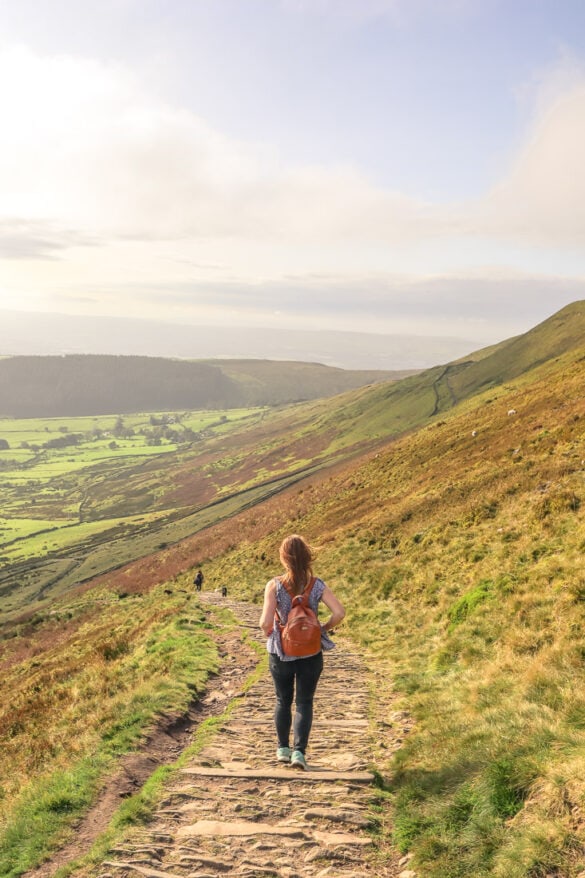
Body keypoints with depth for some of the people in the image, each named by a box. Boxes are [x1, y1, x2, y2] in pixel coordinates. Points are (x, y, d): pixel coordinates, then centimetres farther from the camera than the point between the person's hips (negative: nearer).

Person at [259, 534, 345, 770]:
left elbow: (265, 621, -21)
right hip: (311, 653, 0)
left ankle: (283, 749, 31)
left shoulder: (274, 586, -15)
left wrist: (270, 634, 1)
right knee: (304, 702, 11)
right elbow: (339, 612, -15)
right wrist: (323, 629, 2)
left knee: (283, 700, 20)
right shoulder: (317, 586, -9)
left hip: (281, 652, 0)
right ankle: (299, 751, 1)